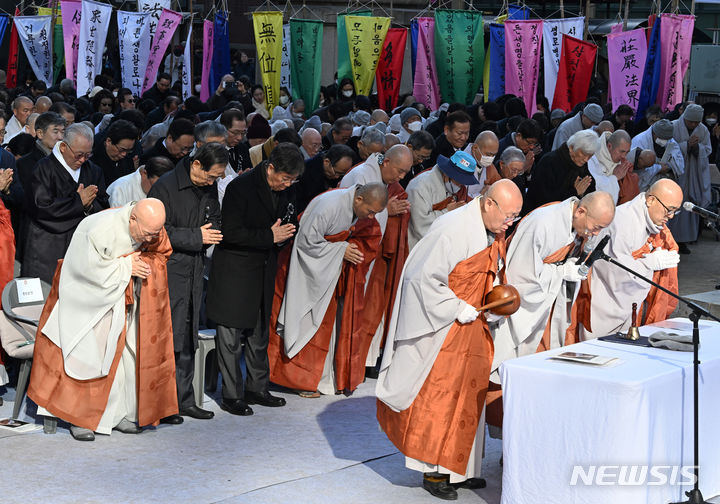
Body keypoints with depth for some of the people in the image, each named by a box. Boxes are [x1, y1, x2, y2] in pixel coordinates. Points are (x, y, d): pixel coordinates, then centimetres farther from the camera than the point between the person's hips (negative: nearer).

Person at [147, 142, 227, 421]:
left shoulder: (209, 188, 9)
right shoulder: (165, 186, -13)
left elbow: (214, 220, 21)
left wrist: (209, 233, -3)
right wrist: (197, 237, -14)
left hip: (194, 270, 7)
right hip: (169, 270, -7)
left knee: (187, 339, 11)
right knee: (168, 336, -7)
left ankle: (184, 400, 19)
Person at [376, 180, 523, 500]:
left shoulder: (494, 234, 4)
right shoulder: (453, 230, -23)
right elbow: (425, 278, -22)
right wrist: (460, 310, -20)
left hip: (472, 322, 9)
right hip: (443, 326, -9)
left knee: (468, 395, 13)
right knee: (439, 395, -2)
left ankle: (458, 468, 23)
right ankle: (433, 471, 7)